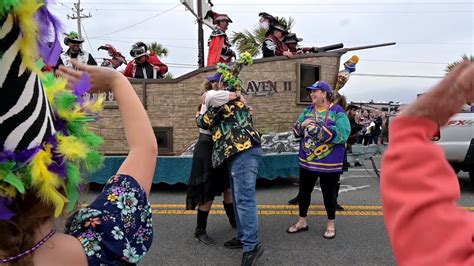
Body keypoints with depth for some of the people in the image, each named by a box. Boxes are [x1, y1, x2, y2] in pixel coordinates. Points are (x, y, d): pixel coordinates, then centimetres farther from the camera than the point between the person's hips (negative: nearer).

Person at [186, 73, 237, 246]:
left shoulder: (219, 103, 14)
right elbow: (217, 96, -38)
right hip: (207, 148, -8)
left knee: (227, 187, 16)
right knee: (208, 192, -1)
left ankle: (234, 220, 35)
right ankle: (200, 231, 14)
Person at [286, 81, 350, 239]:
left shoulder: (337, 112, -11)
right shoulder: (308, 111, 8)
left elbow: (342, 134, -24)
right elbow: (296, 131, 9)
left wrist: (317, 129, -25)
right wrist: (302, 125, -14)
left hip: (329, 164, -5)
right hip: (307, 161, 6)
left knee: (328, 193, 9)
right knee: (304, 191, 14)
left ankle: (331, 225, 30)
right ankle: (302, 222, 32)